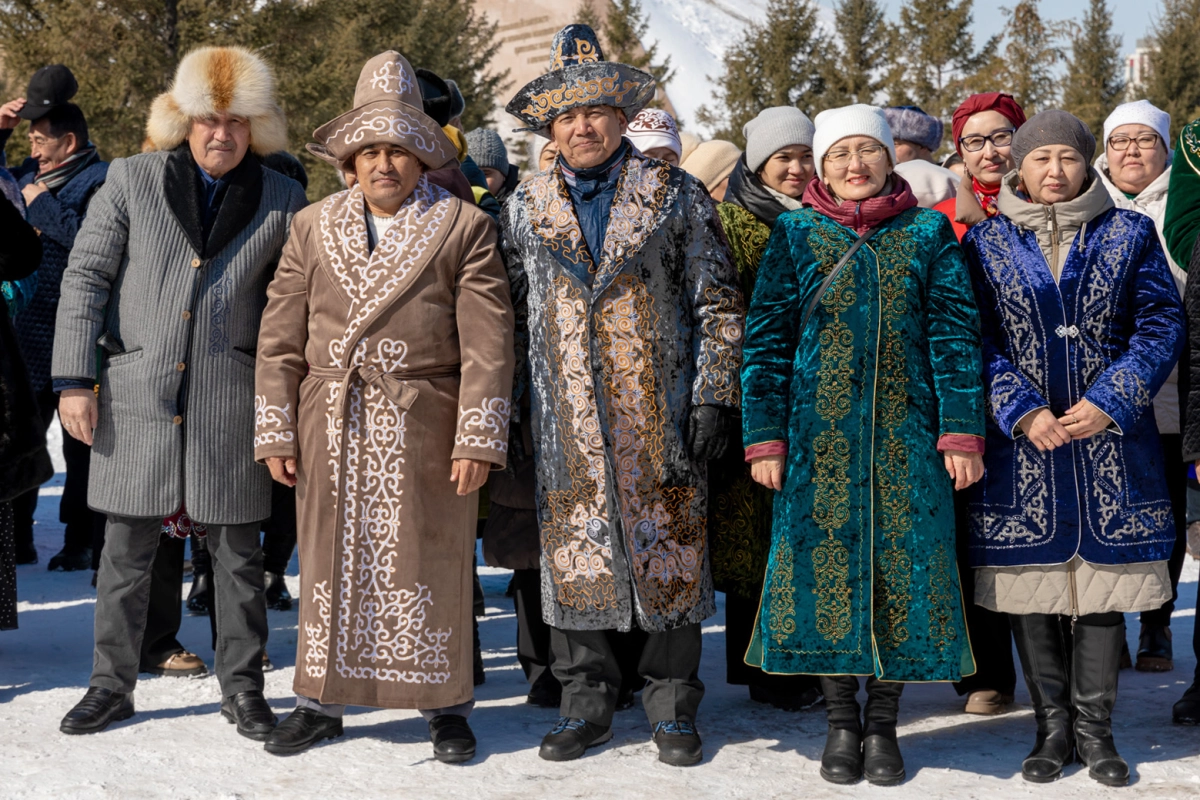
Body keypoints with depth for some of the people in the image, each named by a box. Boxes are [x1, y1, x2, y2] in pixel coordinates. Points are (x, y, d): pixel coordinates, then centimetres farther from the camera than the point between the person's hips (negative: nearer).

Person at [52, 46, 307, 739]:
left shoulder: (284, 201, 5)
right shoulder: (132, 180, 4)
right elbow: (85, 277, 4)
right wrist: (75, 378, -3)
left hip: (231, 401, 0)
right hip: (137, 393, 0)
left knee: (238, 551, 6)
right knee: (126, 548, 7)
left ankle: (243, 687, 20)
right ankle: (113, 686, 21)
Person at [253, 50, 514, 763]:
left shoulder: (465, 228, 2)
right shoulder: (313, 227, 11)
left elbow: (488, 342, -4)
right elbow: (281, 339, 10)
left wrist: (478, 438, -10)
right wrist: (277, 432, 4)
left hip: (424, 432, -3)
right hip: (331, 428, 3)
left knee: (428, 565, 3)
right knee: (330, 561, 8)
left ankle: (445, 704, 17)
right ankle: (323, 701, 21)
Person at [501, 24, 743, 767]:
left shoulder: (675, 195, 3)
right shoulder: (525, 206, 10)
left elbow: (717, 305, 2)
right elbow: (507, 311, 13)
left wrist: (714, 396, -6)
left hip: (659, 417, -2)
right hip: (564, 420, 2)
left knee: (669, 550, 2)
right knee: (574, 554, 4)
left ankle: (672, 702, 15)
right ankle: (587, 698, 18)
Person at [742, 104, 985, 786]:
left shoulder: (929, 232, 6)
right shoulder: (795, 235, 5)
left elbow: (955, 337, 3)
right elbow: (765, 340, 3)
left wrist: (962, 432, -5)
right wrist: (765, 437, -4)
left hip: (906, 435, 0)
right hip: (819, 435, 0)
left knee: (901, 566, 2)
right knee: (826, 562, 1)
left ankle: (883, 722, 16)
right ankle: (841, 721, 17)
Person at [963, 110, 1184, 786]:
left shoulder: (1129, 234, 7)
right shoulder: (986, 242, 6)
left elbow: (1162, 323, 2)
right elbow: (977, 340, 2)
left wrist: (1108, 402, -11)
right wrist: (1023, 413, -11)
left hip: (1111, 439, 0)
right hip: (1020, 443, 0)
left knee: (1105, 580, 2)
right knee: (1031, 586, 3)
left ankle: (1094, 728, 14)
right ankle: (1053, 727, 16)